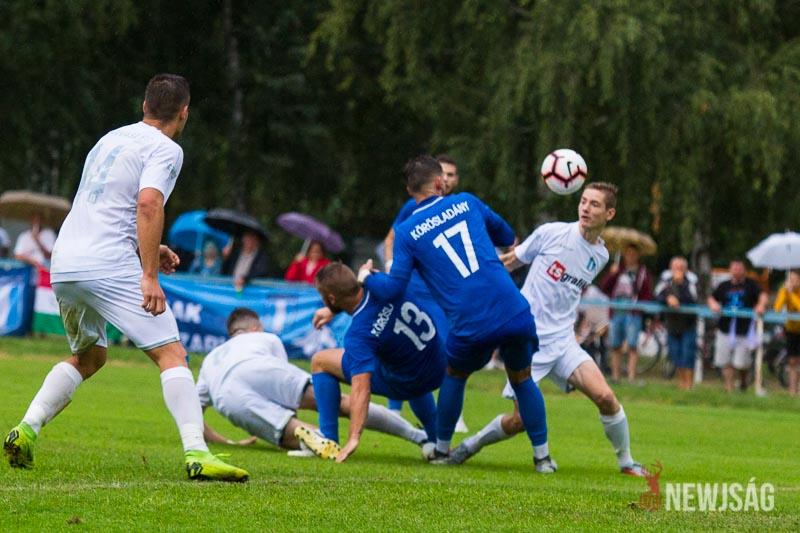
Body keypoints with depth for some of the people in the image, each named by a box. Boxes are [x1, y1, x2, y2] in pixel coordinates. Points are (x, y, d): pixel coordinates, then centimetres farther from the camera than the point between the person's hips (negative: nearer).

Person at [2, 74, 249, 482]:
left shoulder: (111, 139, 23)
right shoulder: (166, 149, -2)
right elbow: (148, 204, -18)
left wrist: (147, 249, 29)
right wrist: (149, 275, -21)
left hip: (63, 266, 8)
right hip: (109, 267, -8)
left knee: (88, 356, 25)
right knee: (171, 354, -6)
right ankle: (196, 454, -19)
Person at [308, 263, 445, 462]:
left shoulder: (359, 335, -30)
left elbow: (361, 389, -36)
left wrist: (354, 439, -38)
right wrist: (333, 310, 21)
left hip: (405, 385, -7)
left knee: (320, 362, -1)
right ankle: (434, 440, 42)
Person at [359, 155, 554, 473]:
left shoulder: (407, 232, 5)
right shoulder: (466, 203, 12)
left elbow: (393, 289, 3)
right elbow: (508, 238, 25)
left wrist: (367, 277, 23)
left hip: (470, 327, -1)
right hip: (515, 313, 1)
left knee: (454, 376, 28)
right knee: (522, 379, 22)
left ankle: (442, 449, 32)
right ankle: (542, 456, 17)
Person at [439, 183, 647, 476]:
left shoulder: (600, 256, 6)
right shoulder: (552, 233, -7)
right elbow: (510, 261, 4)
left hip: (563, 341, 3)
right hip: (527, 339, -3)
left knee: (604, 396, -17)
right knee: (520, 420, -7)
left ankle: (626, 462, 1)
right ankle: (473, 443, 21)